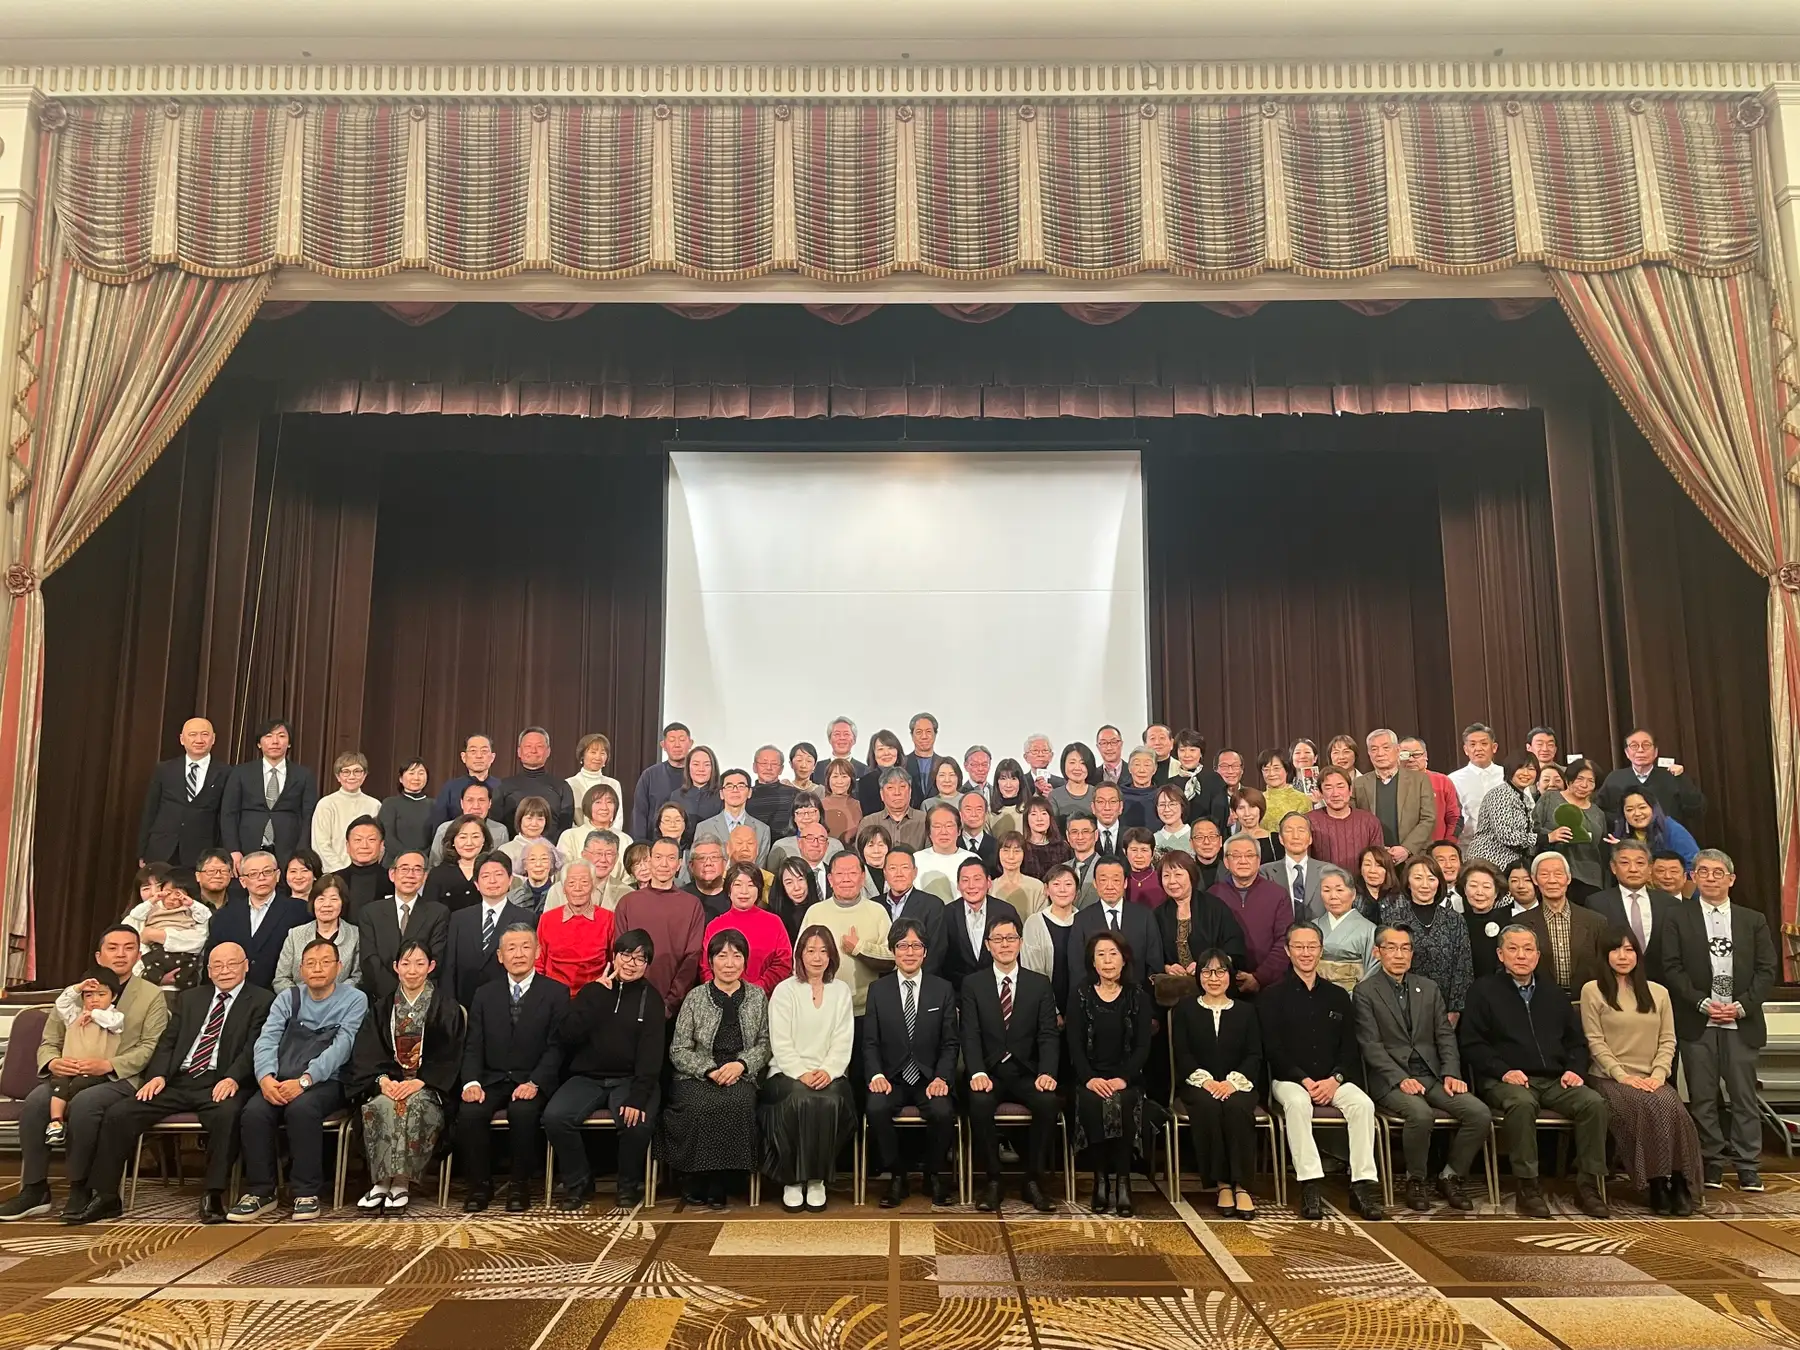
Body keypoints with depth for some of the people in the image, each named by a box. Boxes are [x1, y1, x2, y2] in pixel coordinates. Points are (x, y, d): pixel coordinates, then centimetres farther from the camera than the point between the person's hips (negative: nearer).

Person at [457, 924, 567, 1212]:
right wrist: (471, 1081, -12)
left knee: (523, 1112, -33)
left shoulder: (556, 992, 2)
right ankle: (480, 1184, -5)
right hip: (492, 1079, 3)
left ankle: (519, 1184, -11)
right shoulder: (484, 993, 13)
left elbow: (556, 1046, -5)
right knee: (469, 1113, -26)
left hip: (531, 1081, -3)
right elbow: (473, 1045, 7)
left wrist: (534, 1083, -19)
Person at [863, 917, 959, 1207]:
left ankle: (934, 1175, 0)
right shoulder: (878, 990, 6)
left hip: (929, 1078, 0)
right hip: (891, 1078, 0)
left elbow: (949, 1043, 4)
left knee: (943, 1112, -30)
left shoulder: (943, 989, 6)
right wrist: (876, 1075, -14)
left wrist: (942, 1077, -12)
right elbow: (870, 1042, 3)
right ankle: (896, 1176, -7)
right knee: (876, 1108, -31)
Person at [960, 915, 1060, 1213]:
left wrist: (1047, 1073, -17)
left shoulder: (1040, 984, 8)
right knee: (979, 1103, -32)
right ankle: (993, 1180, -14)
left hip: (1027, 1073, 1)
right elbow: (971, 1035, -4)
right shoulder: (973, 986, 6)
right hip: (989, 1073, -1)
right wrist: (977, 1073, -22)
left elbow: (1048, 1035, 0)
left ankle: (1033, 1181, -11)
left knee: (1048, 1102, -29)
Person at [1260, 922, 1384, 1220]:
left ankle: (1363, 1185, -24)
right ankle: (1310, 1186, -34)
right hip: (1289, 1079, -3)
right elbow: (1272, 1049, -3)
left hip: (1333, 1080, 3)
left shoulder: (1338, 996, 15)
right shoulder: (1272, 996, 4)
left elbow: (1350, 1047, 10)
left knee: (1363, 1103, -26)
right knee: (1297, 1103, -35)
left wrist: (1335, 1078, -8)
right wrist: (1304, 1080, -14)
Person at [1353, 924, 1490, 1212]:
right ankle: (1416, 1180, -6)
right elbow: (1371, 1045, -7)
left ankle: (1450, 1176, 4)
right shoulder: (1365, 992, 0)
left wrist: (1451, 1074, -5)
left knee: (1480, 1113, -18)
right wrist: (1401, 1079, -19)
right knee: (1421, 1114, -33)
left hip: (1433, 1076, 5)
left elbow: (1445, 1035, 11)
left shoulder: (1429, 988, 17)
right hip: (1391, 1080, -5)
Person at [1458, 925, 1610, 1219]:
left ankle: (1588, 1184, -12)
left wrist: (1575, 1069, 1)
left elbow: (1576, 1040, 21)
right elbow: (1472, 1044, 0)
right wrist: (1504, 1071, -14)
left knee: (1594, 1102, -24)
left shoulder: (1553, 992, 22)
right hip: (1507, 1081, -4)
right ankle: (1528, 1187, -26)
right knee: (1522, 1103, -37)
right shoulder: (1483, 990, 7)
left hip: (1555, 1081, 4)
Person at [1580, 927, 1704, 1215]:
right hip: (1609, 1077, -3)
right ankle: (1657, 1186, -20)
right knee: (1650, 1108, -32)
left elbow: (1668, 1040, 10)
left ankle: (1679, 1185, -19)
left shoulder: (1658, 992, 17)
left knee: (1672, 1108, -30)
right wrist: (1622, 1075, -13)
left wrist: (1658, 1075, -6)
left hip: (1652, 1078, 3)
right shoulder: (1592, 990, 4)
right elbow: (1595, 1041, -2)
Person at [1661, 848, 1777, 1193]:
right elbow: (1672, 968, -1)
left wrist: (1742, 1005, -7)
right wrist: (1703, 1003, -11)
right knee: (1702, 1097, 3)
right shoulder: (1679, 917, 4)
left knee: (1744, 1095, 3)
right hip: (1696, 1023, -1)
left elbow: (1766, 970, 5)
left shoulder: (1753, 920, 10)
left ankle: (1747, 1166, 13)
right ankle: (1711, 1163, 12)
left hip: (1742, 1023, 1)